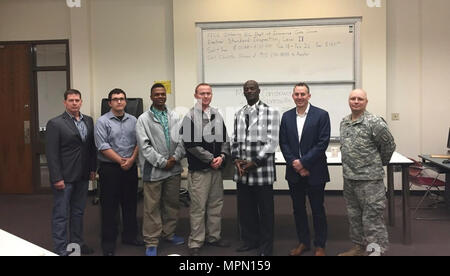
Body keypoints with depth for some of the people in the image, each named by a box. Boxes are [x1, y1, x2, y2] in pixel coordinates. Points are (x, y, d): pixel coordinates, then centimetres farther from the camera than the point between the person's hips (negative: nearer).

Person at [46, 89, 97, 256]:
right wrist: (57, 178, -15)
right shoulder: (55, 123, -10)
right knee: (61, 214, 4)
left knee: (78, 211, 17)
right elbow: (51, 153, -12)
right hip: (64, 177, -6)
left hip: (82, 176, 6)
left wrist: (93, 168, 8)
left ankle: (77, 243, 30)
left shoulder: (89, 121, 7)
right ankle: (61, 250, 14)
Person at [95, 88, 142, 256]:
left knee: (130, 203, 13)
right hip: (109, 168, -4)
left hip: (130, 167, 4)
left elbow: (138, 143, 5)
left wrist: (131, 159, -9)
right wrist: (121, 161, -13)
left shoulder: (133, 120, 9)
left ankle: (130, 236, 28)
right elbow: (103, 147, -12)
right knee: (109, 206, 3)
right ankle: (108, 242, 13)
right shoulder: (102, 121, -4)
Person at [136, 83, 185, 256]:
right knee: (152, 207, 1)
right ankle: (151, 242, 11)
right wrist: (162, 162, -12)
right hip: (153, 169, -4)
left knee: (172, 203, 15)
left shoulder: (174, 117, 10)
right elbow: (144, 146, -9)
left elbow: (181, 140, 6)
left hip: (174, 169, 4)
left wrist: (175, 158, -9)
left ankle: (168, 233, 32)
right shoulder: (143, 119, -2)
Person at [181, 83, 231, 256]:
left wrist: (222, 156, -4)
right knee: (198, 207, -2)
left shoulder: (217, 115, 12)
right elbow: (190, 144, -13)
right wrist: (210, 159, -12)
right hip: (198, 170, -6)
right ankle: (195, 243, 9)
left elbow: (224, 139, 14)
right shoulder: (190, 117, -6)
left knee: (216, 204, 13)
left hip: (216, 168, 6)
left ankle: (213, 237, 27)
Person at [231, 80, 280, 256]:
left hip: (262, 170, -5)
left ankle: (266, 245, 19)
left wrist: (255, 162, -13)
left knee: (265, 209, 5)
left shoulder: (271, 112, -3)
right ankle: (250, 240, 29)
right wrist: (236, 159, -4)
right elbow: (235, 139, 13)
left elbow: (271, 141, -9)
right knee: (245, 208, 12)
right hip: (242, 170, 5)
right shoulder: (238, 114, 13)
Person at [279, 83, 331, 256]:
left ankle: (320, 245, 21)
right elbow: (283, 143, 3)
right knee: (298, 209, 13)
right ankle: (303, 242, 27)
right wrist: (294, 164, -9)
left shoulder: (321, 115, -6)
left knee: (317, 209, 7)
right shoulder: (286, 116, 6)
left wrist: (303, 162, -15)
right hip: (294, 171, 4)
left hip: (315, 171, -4)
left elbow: (322, 143, -12)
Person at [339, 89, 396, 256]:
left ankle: (377, 250, 7)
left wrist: (379, 163, 7)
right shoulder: (344, 122, 9)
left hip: (369, 178, -7)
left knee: (372, 217, -3)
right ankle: (359, 247, 32)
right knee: (354, 215, 17)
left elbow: (389, 145, -4)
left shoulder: (374, 123, -13)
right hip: (349, 178, 8)